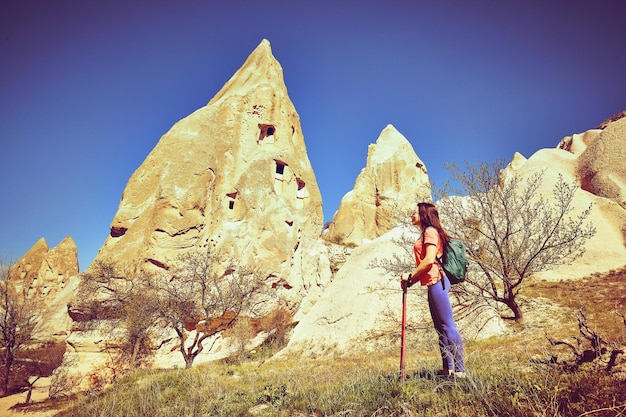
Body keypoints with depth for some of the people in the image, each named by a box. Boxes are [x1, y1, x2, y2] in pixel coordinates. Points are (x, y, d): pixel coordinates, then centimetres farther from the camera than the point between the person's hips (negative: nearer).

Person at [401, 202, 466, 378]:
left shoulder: (430, 231, -7)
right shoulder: (426, 233, 22)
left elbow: (429, 260, -18)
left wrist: (410, 277, -11)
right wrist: (411, 280, 11)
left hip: (436, 281, -10)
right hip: (433, 283, 10)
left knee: (447, 326, -8)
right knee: (440, 327, 12)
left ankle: (459, 370, -3)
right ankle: (448, 368, 18)